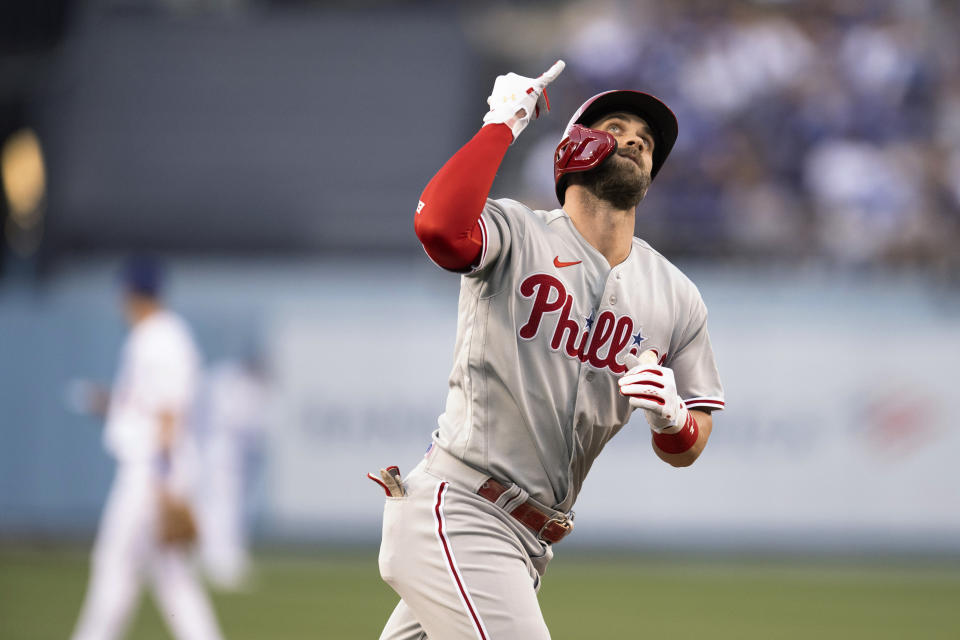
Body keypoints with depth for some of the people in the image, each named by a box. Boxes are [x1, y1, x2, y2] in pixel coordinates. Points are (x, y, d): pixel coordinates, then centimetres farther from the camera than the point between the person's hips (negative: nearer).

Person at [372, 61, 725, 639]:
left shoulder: (677, 298, 11)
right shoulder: (515, 235, -5)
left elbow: (687, 449, 12)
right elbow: (438, 225, -29)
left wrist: (671, 418, -13)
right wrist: (503, 124, -17)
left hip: (527, 545, 7)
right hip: (456, 516, -7)